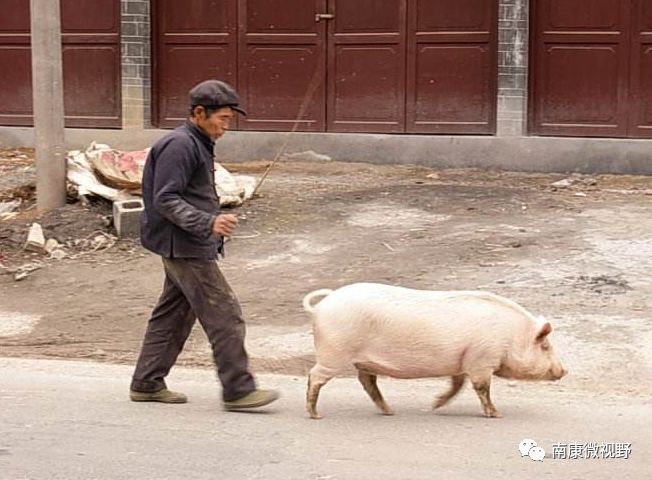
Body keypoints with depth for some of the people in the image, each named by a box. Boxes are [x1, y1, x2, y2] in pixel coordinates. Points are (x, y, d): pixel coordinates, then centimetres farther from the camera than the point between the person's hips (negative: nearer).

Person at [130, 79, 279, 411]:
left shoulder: (199, 144, 15)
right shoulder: (179, 145, -16)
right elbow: (165, 200, -21)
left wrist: (214, 222, 21)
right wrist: (208, 223, -28)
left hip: (186, 248, 11)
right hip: (186, 249, -11)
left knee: (173, 315, 14)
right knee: (224, 316, -8)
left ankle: (147, 383, 20)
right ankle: (237, 390, -4)